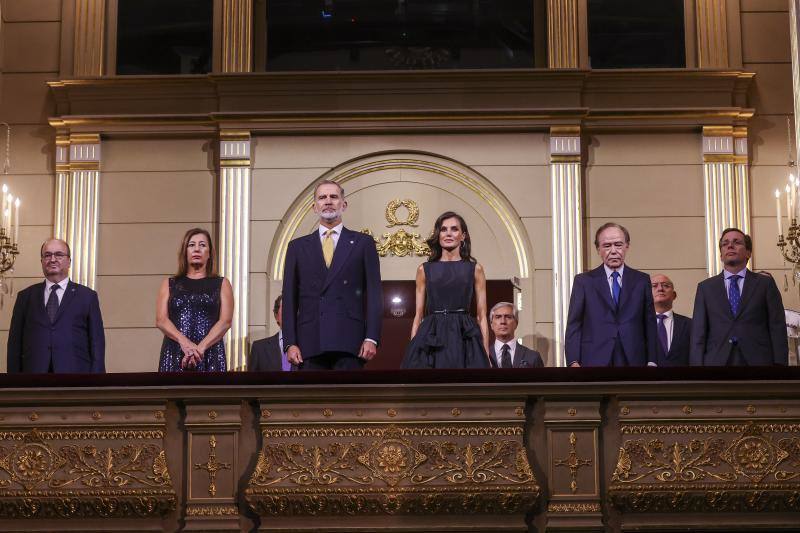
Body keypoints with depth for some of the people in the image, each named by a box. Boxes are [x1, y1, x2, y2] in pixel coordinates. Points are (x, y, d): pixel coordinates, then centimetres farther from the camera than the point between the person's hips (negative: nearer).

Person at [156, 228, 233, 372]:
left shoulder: (221, 284, 13)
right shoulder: (169, 284, 16)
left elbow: (225, 321, 0)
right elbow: (161, 320, 3)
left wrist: (201, 347, -14)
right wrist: (184, 342, -14)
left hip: (210, 354, -1)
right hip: (174, 355, 1)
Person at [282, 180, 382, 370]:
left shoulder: (363, 243, 11)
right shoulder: (298, 246, 15)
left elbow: (374, 293, 6)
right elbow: (290, 298, 11)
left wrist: (371, 338, -5)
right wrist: (290, 343, 1)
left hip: (349, 342, -1)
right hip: (310, 343, 2)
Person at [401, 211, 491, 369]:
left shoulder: (475, 269, 8)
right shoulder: (424, 270, 11)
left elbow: (482, 316, 5)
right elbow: (418, 315, 9)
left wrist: (486, 355, -3)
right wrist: (412, 350, -1)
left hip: (465, 338, 0)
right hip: (430, 339, 1)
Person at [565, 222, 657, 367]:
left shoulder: (641, 280, 11)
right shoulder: (583, 281, 7)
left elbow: (650, 324, 10)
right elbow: (573, 325, 4)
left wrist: (651, 361, 1)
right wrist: (573, 362, -7)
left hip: (633, 360, 2)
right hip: (595, 360, -1)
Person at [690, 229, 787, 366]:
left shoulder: (765, 284, 9)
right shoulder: (705, 287, 12)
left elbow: (777, 329, 3)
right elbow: (698, 333, 5)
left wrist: (780, 364, -8)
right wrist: (697, 364, -7)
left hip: (758, 361, -1)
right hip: (716, 361, 1)